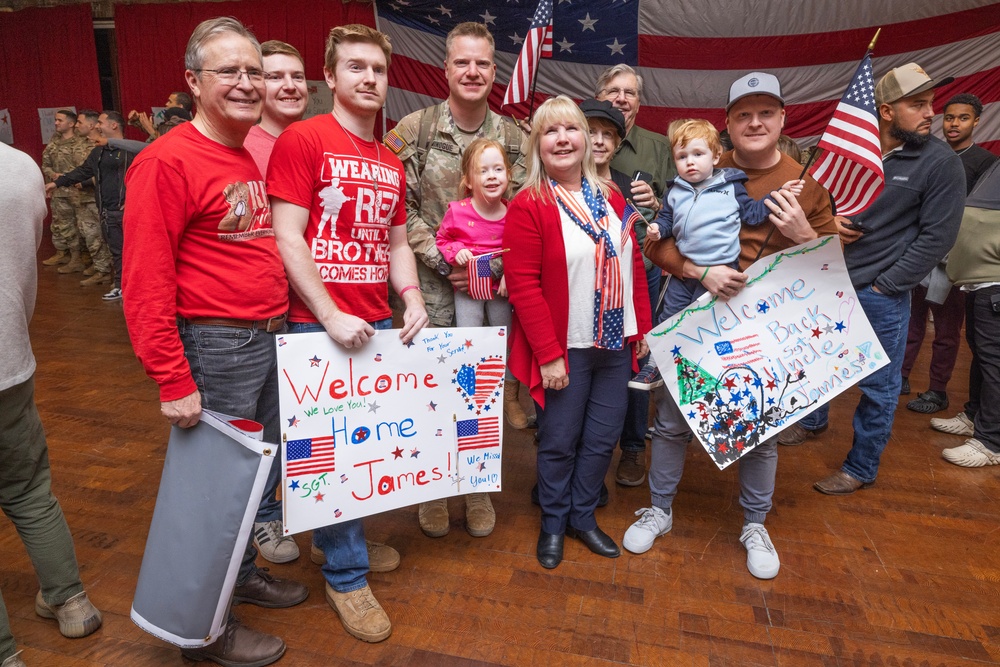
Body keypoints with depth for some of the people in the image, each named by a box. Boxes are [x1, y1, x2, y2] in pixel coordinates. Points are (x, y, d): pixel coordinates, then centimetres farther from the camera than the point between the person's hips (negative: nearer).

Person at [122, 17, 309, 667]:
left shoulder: (257, 155, 11)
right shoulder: (168, 161, -14)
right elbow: (145, 284, -17)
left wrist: (282, 325, 12)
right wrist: (173, 381, -18)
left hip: (271, 339, 8)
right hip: (216, 346, -8)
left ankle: (243, 571, 44)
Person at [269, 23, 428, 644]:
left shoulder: (391, 162, 14)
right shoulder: (303, 140, -6)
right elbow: (288, 238, -12)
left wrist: (413, 301, 2)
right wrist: (332, 316, -17)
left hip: (380, 325, 6)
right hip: (321, 325, -6)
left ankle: (350, 540, 38)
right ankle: (346, 575, 21)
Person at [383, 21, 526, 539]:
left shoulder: (513, 137, 5)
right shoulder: (414, 130, -2)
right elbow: (399, 208, -4)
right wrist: (443, 260, -12)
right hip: (432, 283, -2)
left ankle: (477, 488, 30)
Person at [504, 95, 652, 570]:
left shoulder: (610, 198, 8)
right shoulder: (527, 206, -11)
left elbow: (633, 264, 11)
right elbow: (523, 286, -15)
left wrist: (641, 328, 8)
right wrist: (548, 353, -17)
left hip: (615, 344, 6)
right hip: (566, 348, -5)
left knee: (603, 437, 14)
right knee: (560, 441, 8)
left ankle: (582, 516, 35)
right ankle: (553, 522, 31)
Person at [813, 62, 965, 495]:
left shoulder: (941, 163, -7)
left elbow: (937, 237, -8)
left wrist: (884, 285, -10)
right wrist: (828, 220, -5)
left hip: (882, 295, -3)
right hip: (833, 281, 4)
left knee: (877, 386, 7)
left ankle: (861, 468, 22)